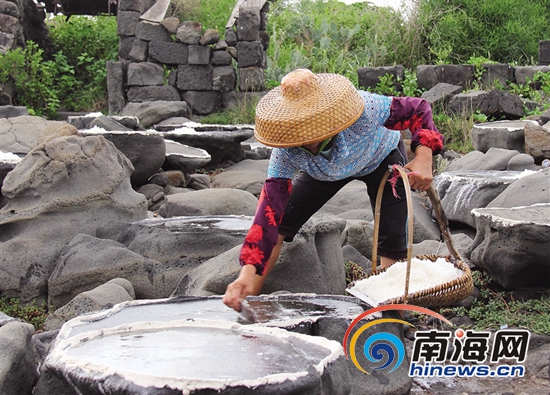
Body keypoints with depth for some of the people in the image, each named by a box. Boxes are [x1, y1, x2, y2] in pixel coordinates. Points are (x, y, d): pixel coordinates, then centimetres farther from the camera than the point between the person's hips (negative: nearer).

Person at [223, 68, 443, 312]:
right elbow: (269, 209, -40)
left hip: (382, 159, -1)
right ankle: (245, 306, 4)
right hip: (324, 170, 1)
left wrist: (423, 159, -43)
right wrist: (247, 273, -50)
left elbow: (418, 110, -26)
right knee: (277, 224, -10)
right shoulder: (285, 153, -36)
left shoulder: (365, 109, -43)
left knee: (393, 245, -15)